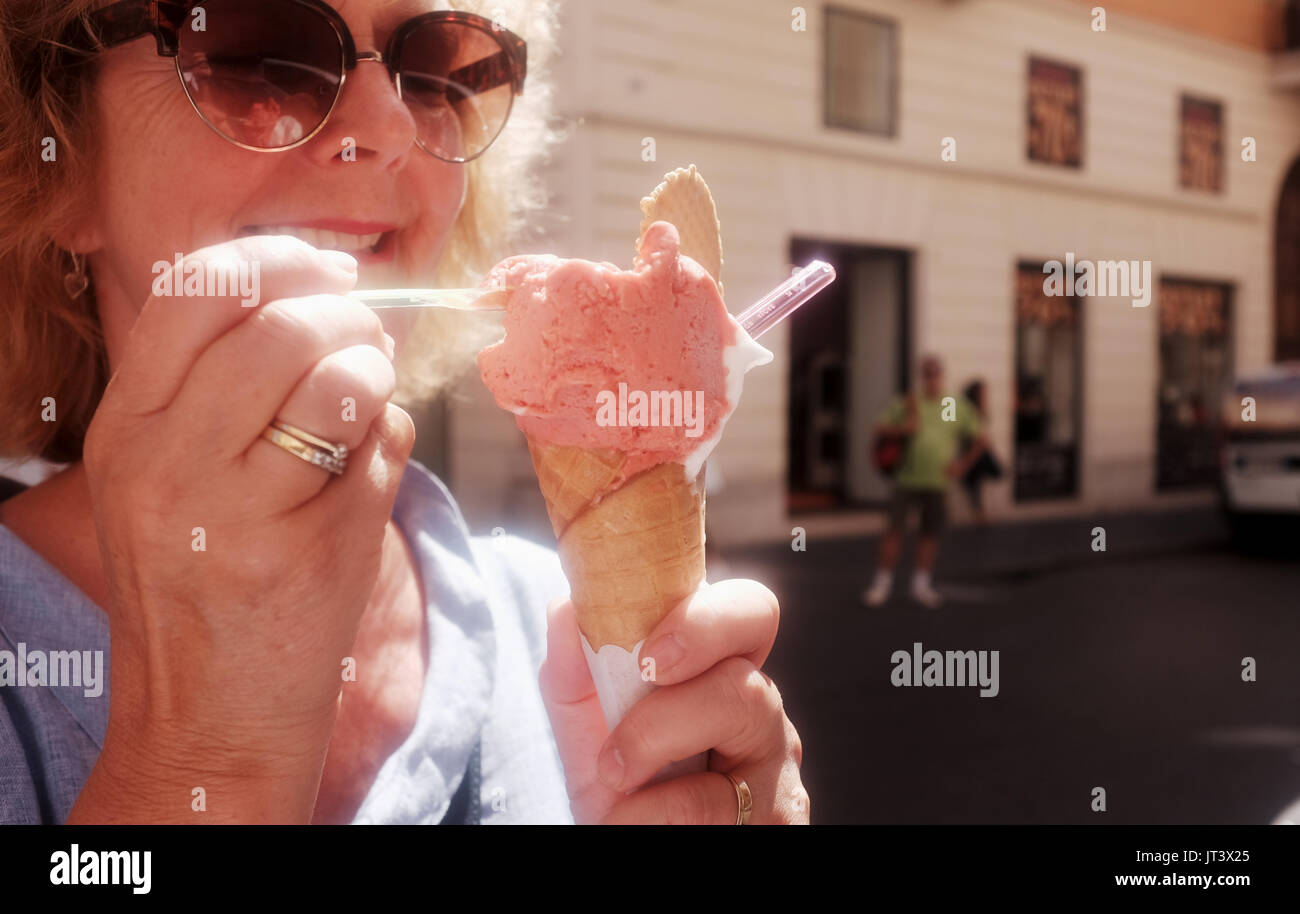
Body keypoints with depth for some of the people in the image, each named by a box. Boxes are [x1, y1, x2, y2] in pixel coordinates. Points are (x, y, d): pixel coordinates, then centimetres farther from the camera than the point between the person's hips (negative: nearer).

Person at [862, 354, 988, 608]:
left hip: (938, 482, 1)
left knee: (930, 533, 4)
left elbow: (981, 440, 11)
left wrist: (964, 464, 1)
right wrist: (902, 428, -18)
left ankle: (921, 585, 16)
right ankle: (882, 583, 1)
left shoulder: (958, 407, 7)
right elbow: (880, 429, 0)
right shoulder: (905, 403, 5)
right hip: (906, 479, -1)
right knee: (894, 528, -6)